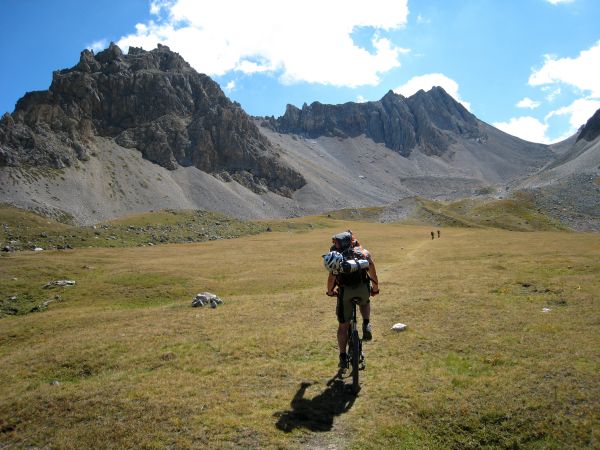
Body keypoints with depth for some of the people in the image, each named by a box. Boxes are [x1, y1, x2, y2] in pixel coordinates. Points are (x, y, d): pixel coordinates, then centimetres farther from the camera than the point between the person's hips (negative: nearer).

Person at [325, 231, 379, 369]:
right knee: (365, 302, 37)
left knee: (343, 325, 14)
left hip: (345, 291, -1)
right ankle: (366, 325, 15)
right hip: (363, 289, 1)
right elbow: (373, 275, 12)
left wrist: (330, 292, 21)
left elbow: (331, 276, 5)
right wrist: (375, 289, 28)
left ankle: (343, 357, 16)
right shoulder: (364, 253, 14)